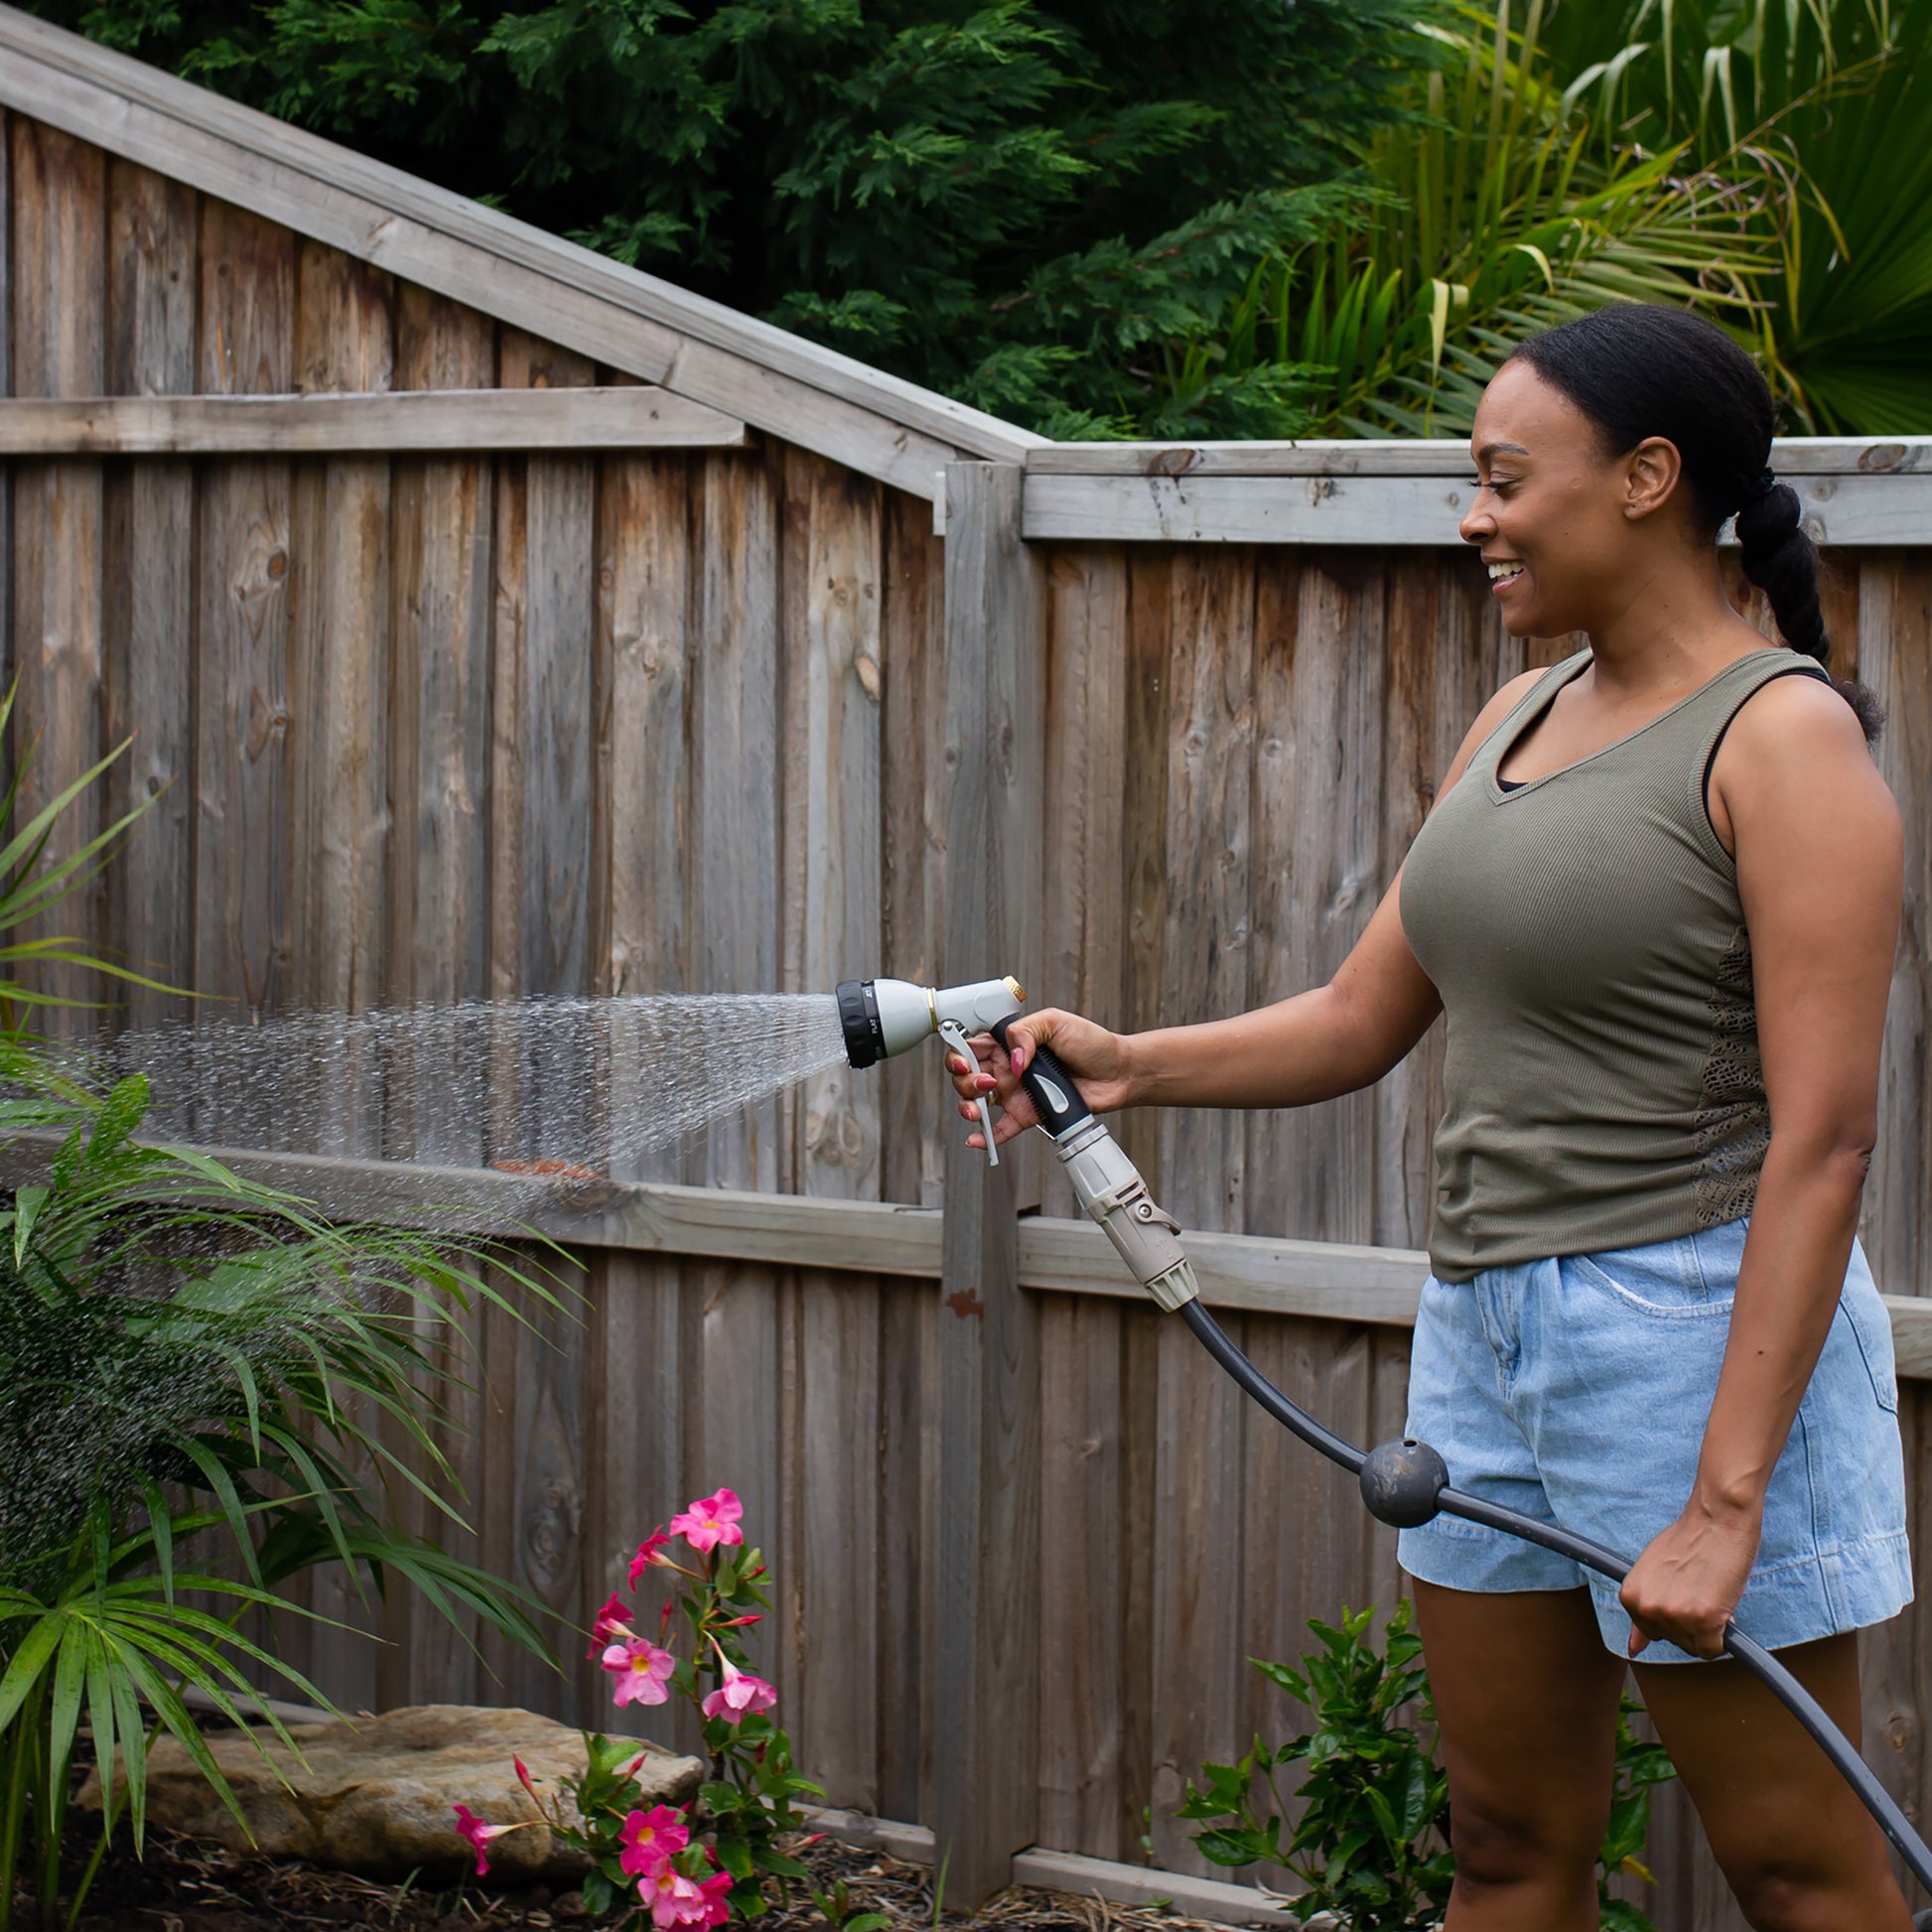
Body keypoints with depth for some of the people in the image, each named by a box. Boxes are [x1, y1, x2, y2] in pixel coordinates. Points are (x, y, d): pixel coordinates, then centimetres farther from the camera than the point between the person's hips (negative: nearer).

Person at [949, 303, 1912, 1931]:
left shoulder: (1785, 740, -14)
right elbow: (1360, 1021, 16)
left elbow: (1823, 1142, -19)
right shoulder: (1519, 720, 12)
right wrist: (1127, 1065, -1)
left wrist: (1726, 1503, -23)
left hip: (1694, 1327, -8)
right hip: (1488, 1318, 8)